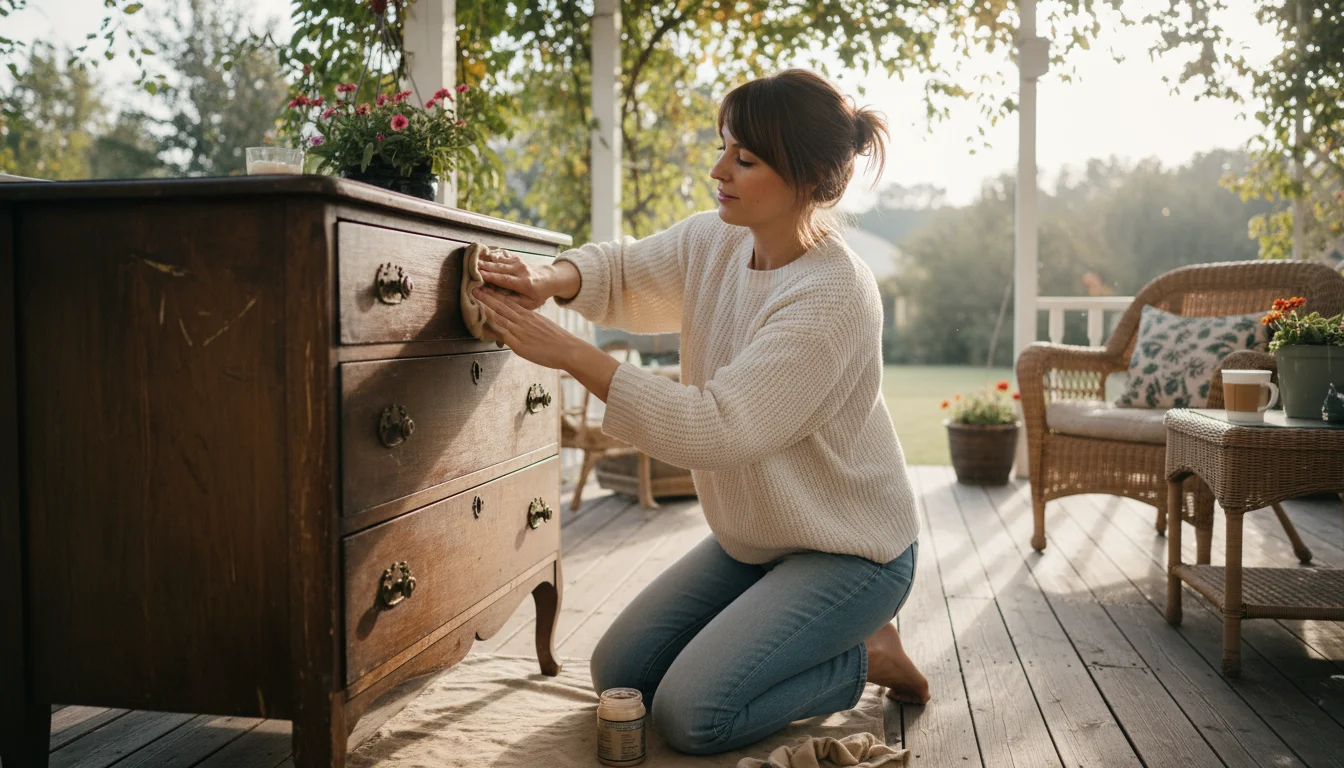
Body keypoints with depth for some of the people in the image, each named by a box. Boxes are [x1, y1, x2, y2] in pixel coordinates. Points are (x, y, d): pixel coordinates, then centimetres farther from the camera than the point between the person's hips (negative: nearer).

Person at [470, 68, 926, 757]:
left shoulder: (835, 298, -28)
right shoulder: (715, 242, -5)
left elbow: (715, 428, -34)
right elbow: (625, 273, 10)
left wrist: (568, 352, -35)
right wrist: (551, 280, -15)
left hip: (849, 549, -8)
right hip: (751, 537, 8)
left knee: (691, 715, -17)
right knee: (618, 675, 7)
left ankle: (868, 656, 6)